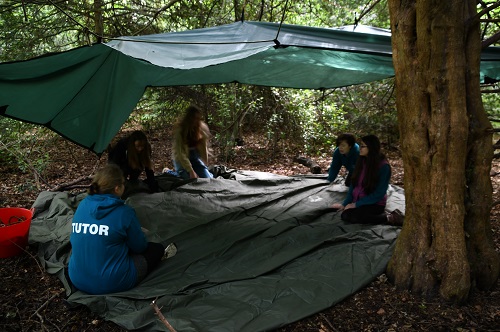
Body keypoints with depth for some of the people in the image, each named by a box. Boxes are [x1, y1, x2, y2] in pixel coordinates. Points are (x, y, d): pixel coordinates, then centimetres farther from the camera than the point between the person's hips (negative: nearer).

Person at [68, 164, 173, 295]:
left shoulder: (83, 205, -2)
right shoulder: (124, 212, -18)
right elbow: (139, 247, -5)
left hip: (77, 280, 6)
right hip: (111, 283, -5)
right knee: (157, 248, 14)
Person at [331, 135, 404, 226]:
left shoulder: (383, 166, -14)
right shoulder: (361, 161, 3)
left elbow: (379, 194, -14)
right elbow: (353, 184, 8)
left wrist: (356, 204, -15)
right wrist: (345, 204, 1)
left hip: (375, 204, -6)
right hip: (357, 201, 7)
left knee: (348, 216, -30)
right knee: (344, 215, -22)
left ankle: (389, 218, -14)